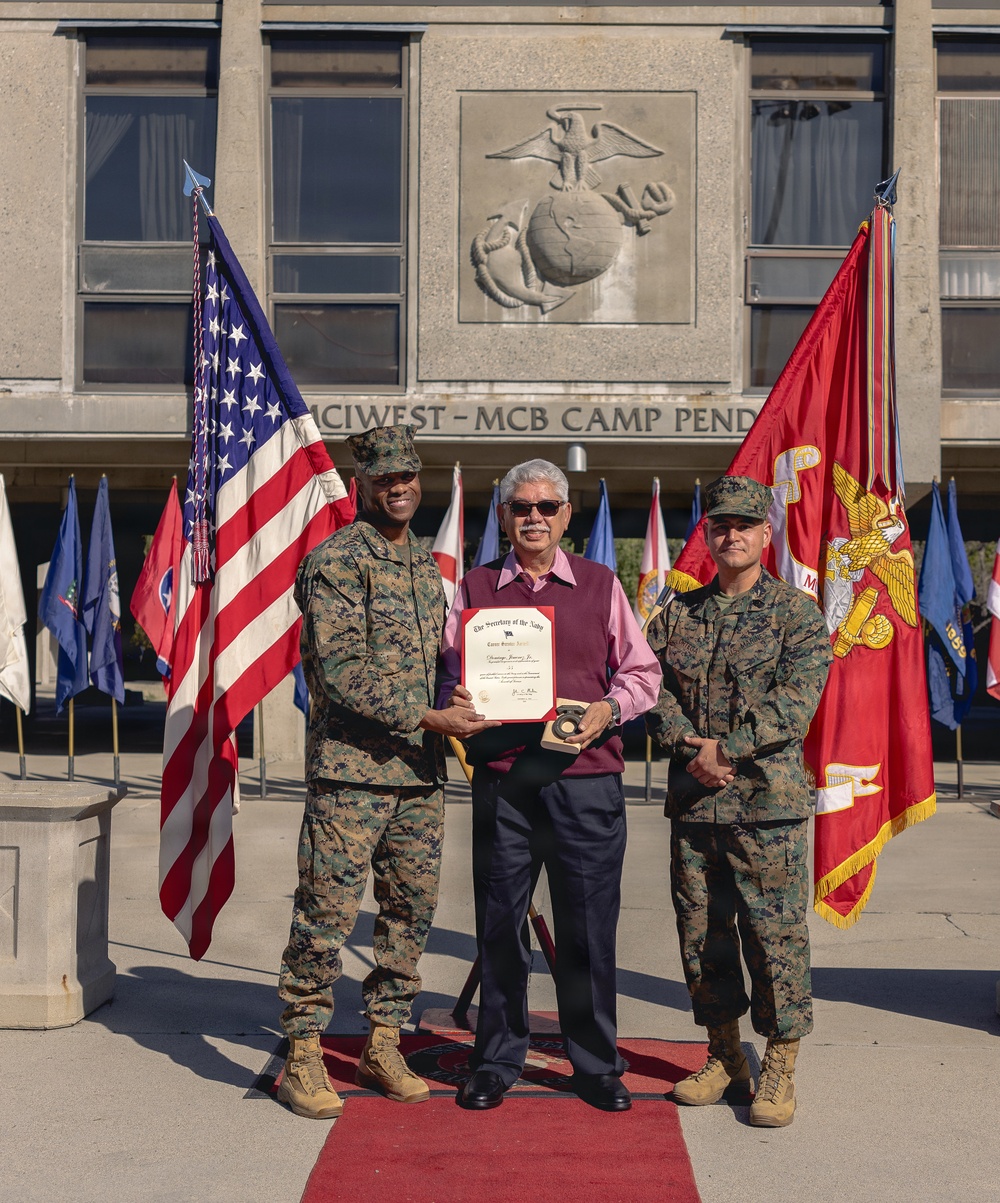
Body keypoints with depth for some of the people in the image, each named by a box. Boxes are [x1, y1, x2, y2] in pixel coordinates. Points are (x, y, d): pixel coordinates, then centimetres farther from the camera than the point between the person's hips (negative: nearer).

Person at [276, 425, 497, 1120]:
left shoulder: (428, 567, 17)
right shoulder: (336, 561, -6)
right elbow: (343, 670, -15)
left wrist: (460, 707, 9)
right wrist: (428, 718, -18)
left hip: (422, 774, 7)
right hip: (351, 771, -7)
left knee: (412, 910, 10)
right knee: (329, 912, -4)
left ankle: (384, 1046, 22)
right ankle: (303, 1056, 8)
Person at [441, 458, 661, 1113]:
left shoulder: (601, 585, 11)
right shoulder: (475, 587, 12)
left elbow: (642, 672, 13)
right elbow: (448, 669, 15)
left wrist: (609, 708, -6)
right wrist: (455, 700, -7)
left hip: (585, 777, 0)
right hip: (501, 779, 1)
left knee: (589, 927, 3)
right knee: (500, 923, 5)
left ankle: (597, 1065, 17)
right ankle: (498, 1060, 20)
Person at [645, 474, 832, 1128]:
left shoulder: (798, 613, 1)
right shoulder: (677, 614, 13)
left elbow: (795, 701, -9)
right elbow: (652, 688, 5)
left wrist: (726, 748, -15)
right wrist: (689, 747, -12)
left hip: (768, 803, -4)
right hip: (693, 802, 4)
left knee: (776, 934, -2)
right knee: (701, 931, 11)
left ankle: (780, 1071, 10)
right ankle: (724, 1056, 26)